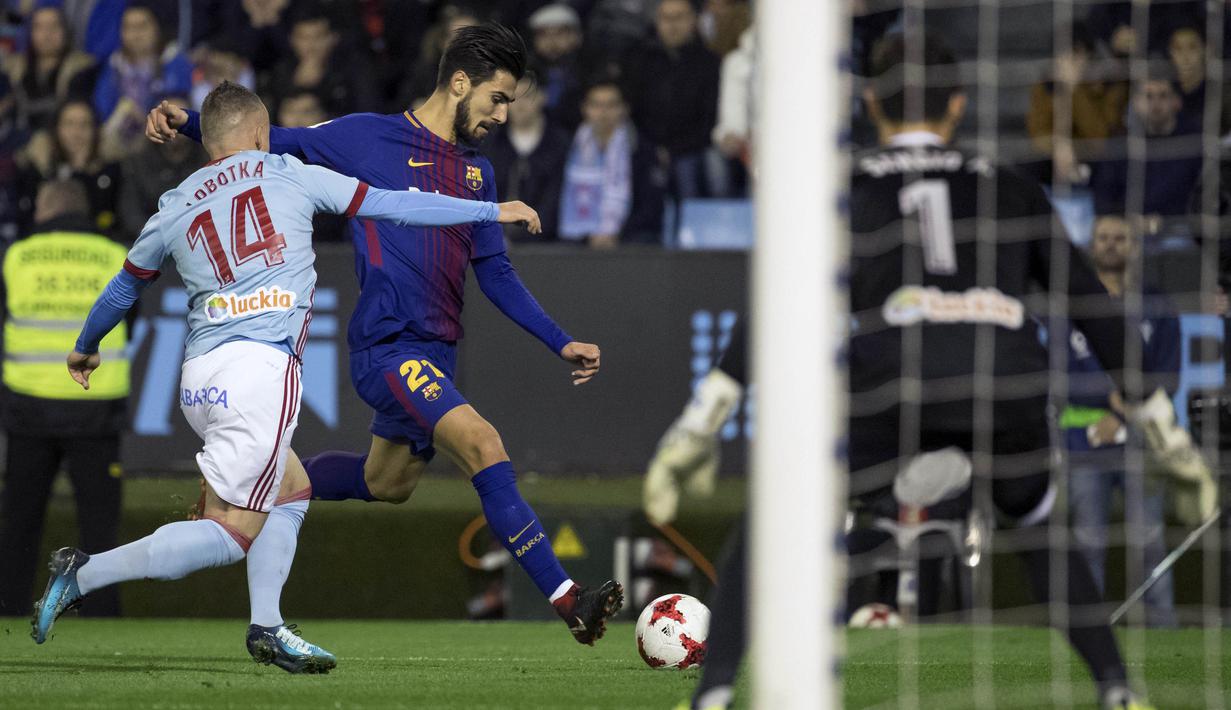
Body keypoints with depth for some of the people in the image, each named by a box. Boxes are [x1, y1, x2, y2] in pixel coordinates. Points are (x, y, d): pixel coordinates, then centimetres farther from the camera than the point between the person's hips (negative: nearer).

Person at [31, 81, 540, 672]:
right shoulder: (289, 175, 8)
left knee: (291, 489, 23)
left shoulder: (174, 209, 17)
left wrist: (85, 349, 48)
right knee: (229, 533, -6)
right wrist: (492, 212, 19)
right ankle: (85, 574, -14)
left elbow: (122, 290, 29)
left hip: (199, 379, 6)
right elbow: (392, 205, 10)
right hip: (260, 368, -6)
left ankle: (266, 626, 13)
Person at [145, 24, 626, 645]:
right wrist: (188, 123, -13)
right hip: (387, 350, -9)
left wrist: (562, 344, 13)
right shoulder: (370, 138, -3)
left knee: (387, 484, 21)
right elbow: (276, 145, 0)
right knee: (483, 446, -24)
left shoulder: (477, 173, 16)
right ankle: (568, 600, -29)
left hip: (434, 356, 9)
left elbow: (496, 276, 20)